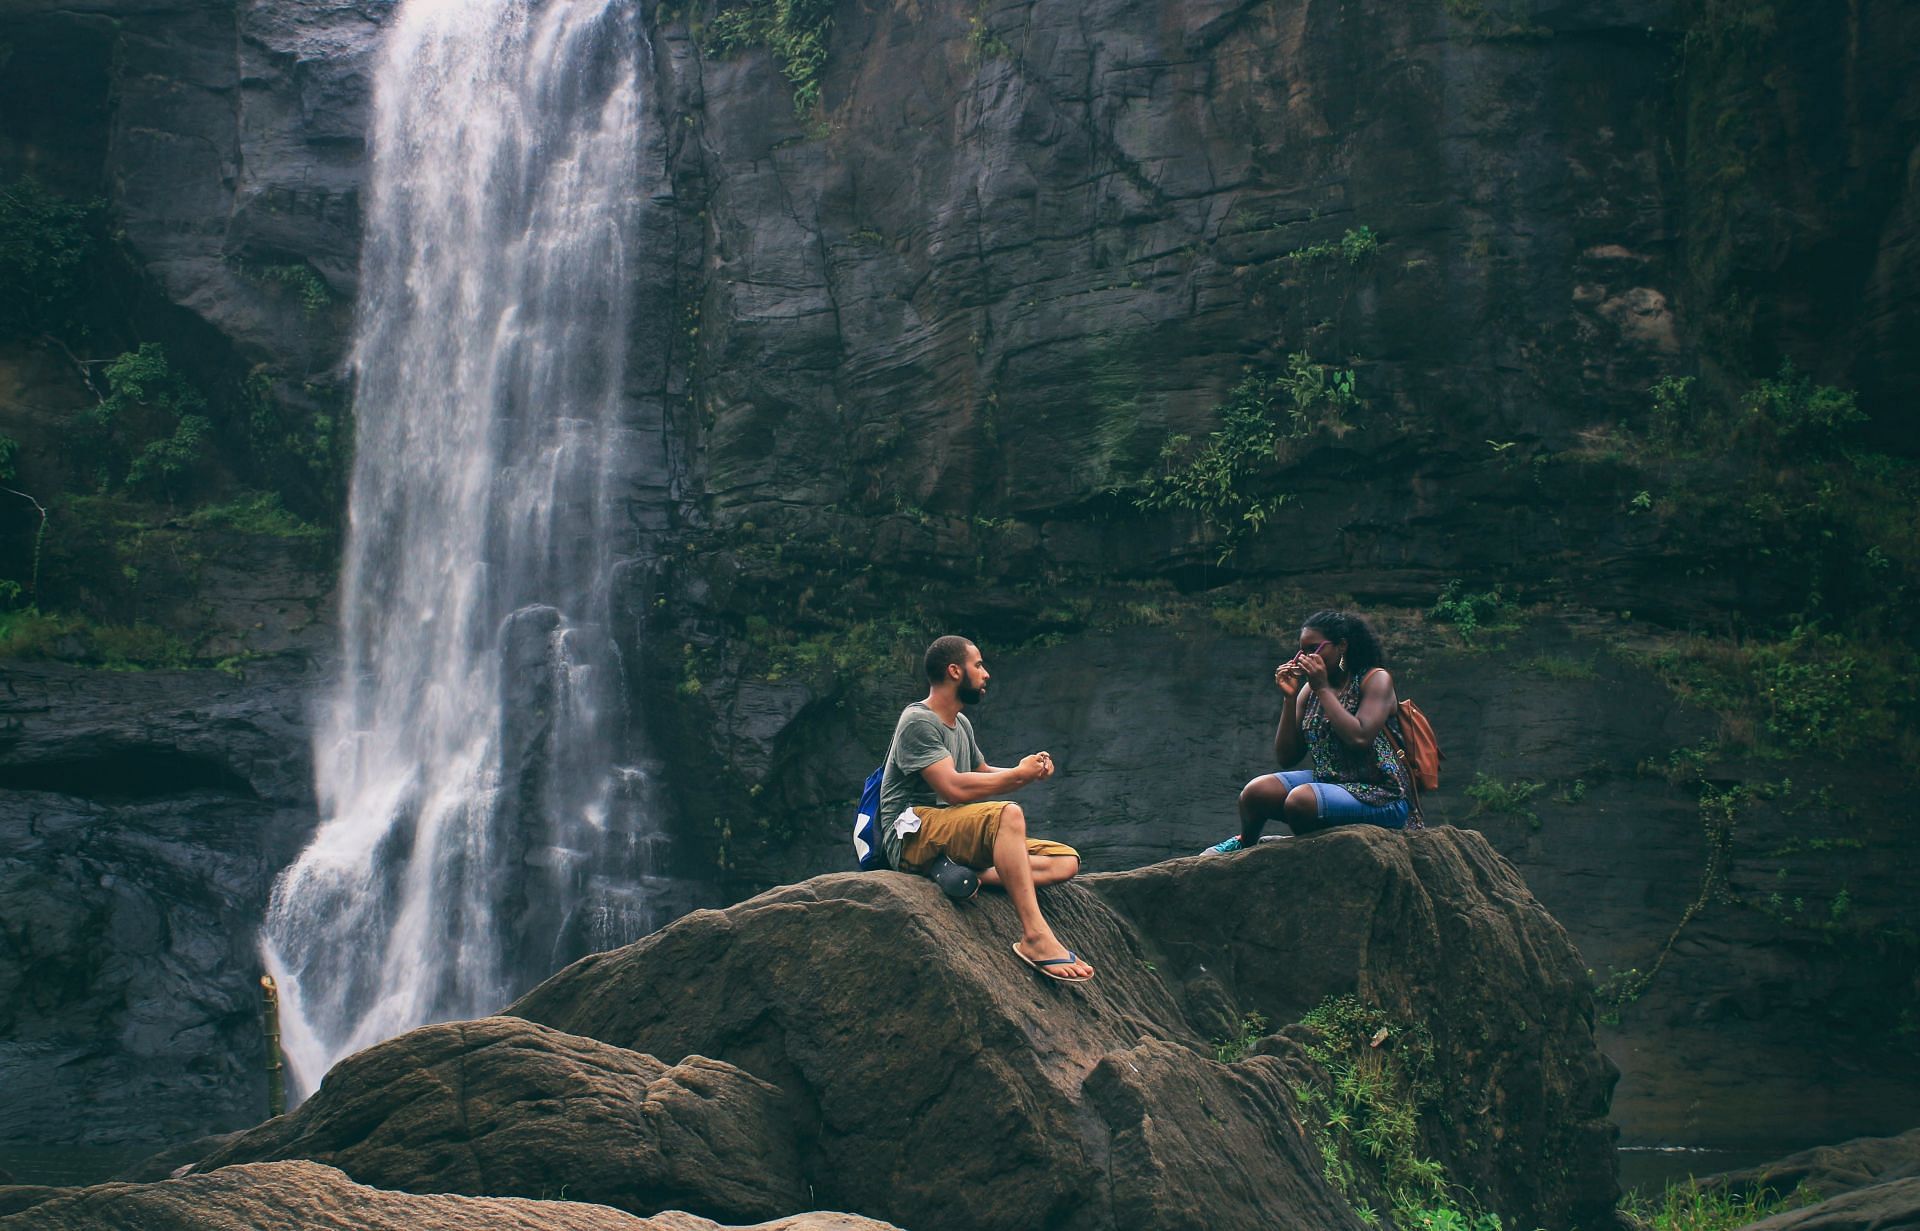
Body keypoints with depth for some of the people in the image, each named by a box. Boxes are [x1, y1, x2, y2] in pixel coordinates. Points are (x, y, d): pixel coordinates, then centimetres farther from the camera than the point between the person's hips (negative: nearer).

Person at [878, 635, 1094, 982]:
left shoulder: (960, 723, 20)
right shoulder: (918, 722, -10)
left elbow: (984, 775, 30)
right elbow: (955, 788, -21)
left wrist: (1031, 770, 9)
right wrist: (1020, 774, -10)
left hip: (953, 836, 9)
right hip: (913, 837, -9)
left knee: (1065, 861, -5)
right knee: (1007, 814, -36)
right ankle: (1035, 936, -42)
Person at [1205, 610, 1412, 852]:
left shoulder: (1375, 679, -5)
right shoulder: (1309, 690, 12)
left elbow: (1359, 739, -23)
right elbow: (1286, 757, 8)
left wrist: (1323, 689, -15)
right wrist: (1289, 698, -1)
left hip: (1378, 794, -6)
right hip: (1327, 782, 6)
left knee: (1300, 800, -32)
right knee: (1256, 791, -17)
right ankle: (1245, 843, 15)